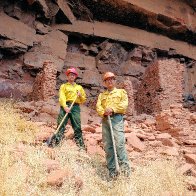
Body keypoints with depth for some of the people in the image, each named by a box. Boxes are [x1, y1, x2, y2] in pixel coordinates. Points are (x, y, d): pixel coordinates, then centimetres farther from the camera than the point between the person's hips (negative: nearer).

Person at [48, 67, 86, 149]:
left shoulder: (79, 87, 25)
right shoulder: (64, 86, 16)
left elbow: (83, 100, 23)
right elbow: (62, 97, 0)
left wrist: (80, 95, 1)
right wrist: (65, 106, -17)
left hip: (76, 107, 2)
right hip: (65, 106, -2)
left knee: (77, 127, -3)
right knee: (61, 126, -11)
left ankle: (81, 146, -1)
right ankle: (53, 144, -13)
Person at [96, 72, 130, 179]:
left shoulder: (121, 92, 18)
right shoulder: (102, 95, 27)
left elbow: (124, 104, 1)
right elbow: (98, 106, 11)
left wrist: (113, 109, -12)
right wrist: (104, 112, -10)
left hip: (117, 118, -3)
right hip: (105, 119, 4)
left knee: (119, 142, -20)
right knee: (107, 145, -2)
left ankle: (124, 165, -14)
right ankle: (112, 169, 2)